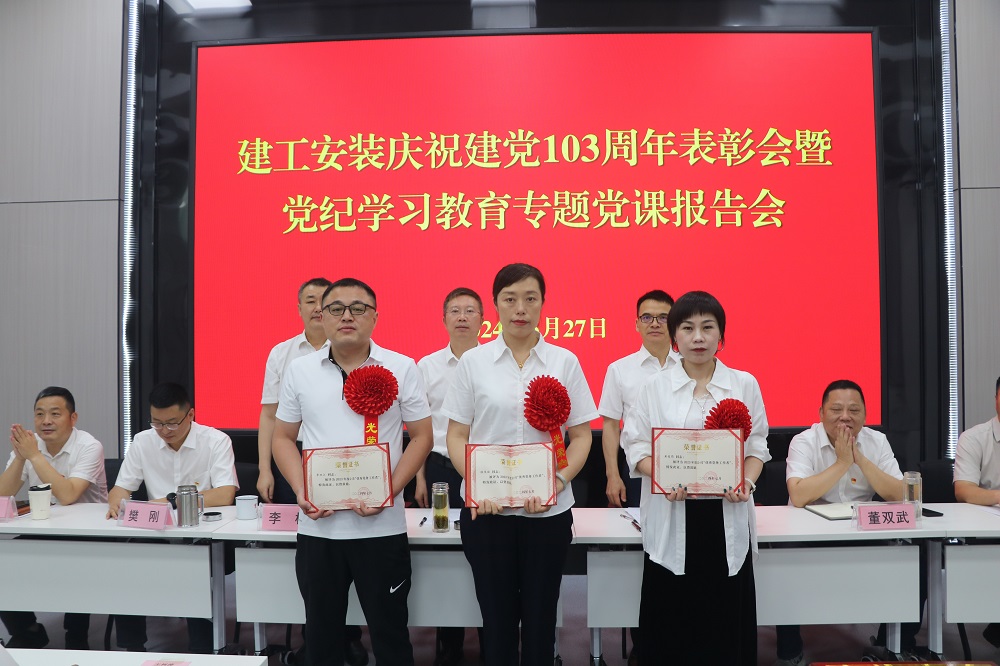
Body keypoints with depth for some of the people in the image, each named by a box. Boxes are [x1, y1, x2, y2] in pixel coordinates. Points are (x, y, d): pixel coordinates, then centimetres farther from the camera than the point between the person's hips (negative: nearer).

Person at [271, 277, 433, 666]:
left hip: (382, 527, -2)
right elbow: (283, 437, 10)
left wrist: (390, 491, -13)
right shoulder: (299, 371, 4)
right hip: (317, 527, 2)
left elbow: (421, 436, 0)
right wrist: (301, 492, -6)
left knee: (389, 632, 10)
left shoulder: (402, 368, -2)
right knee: (321, 632, 16)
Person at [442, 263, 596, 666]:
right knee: (497, 617, 11)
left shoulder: (564, 362, 1)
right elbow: (456, 437, 2)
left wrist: (557, 482, -14)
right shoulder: (472, 362, 1)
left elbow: (581, 436, 2)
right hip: (486, 510, 0)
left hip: (548, 511, 0)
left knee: (540, 617, 11)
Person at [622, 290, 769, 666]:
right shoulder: (655, 387, 2)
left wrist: (747, 482, -11)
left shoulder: (744, 384, 6)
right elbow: (635, 445, 0)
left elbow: (757, 445, 7)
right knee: (671, 621, 4)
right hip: (672, 519, -1)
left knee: (726, 619, 5)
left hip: (727, 518, 1)